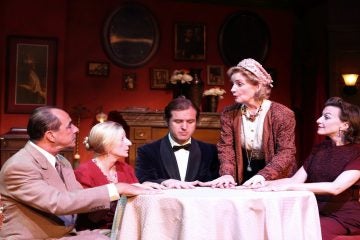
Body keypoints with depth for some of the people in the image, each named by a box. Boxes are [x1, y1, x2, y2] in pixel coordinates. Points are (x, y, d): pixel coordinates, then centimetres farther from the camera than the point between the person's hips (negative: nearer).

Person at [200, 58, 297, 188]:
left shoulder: (283, 114, -10)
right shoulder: (229, 114, 0)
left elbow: (286, 152, -14)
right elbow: (226, 147, -3)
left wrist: (263, 175, -28)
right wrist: (227, 174, -21)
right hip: (243, 179, 2)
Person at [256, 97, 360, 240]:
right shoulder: (319, 149, 11)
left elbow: (335, 187, -23)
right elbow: (295, 180, 5)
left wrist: (289, 186, -30)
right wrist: (265, 183, -12)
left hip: (343, 217, -5)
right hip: (315, 213, 5)